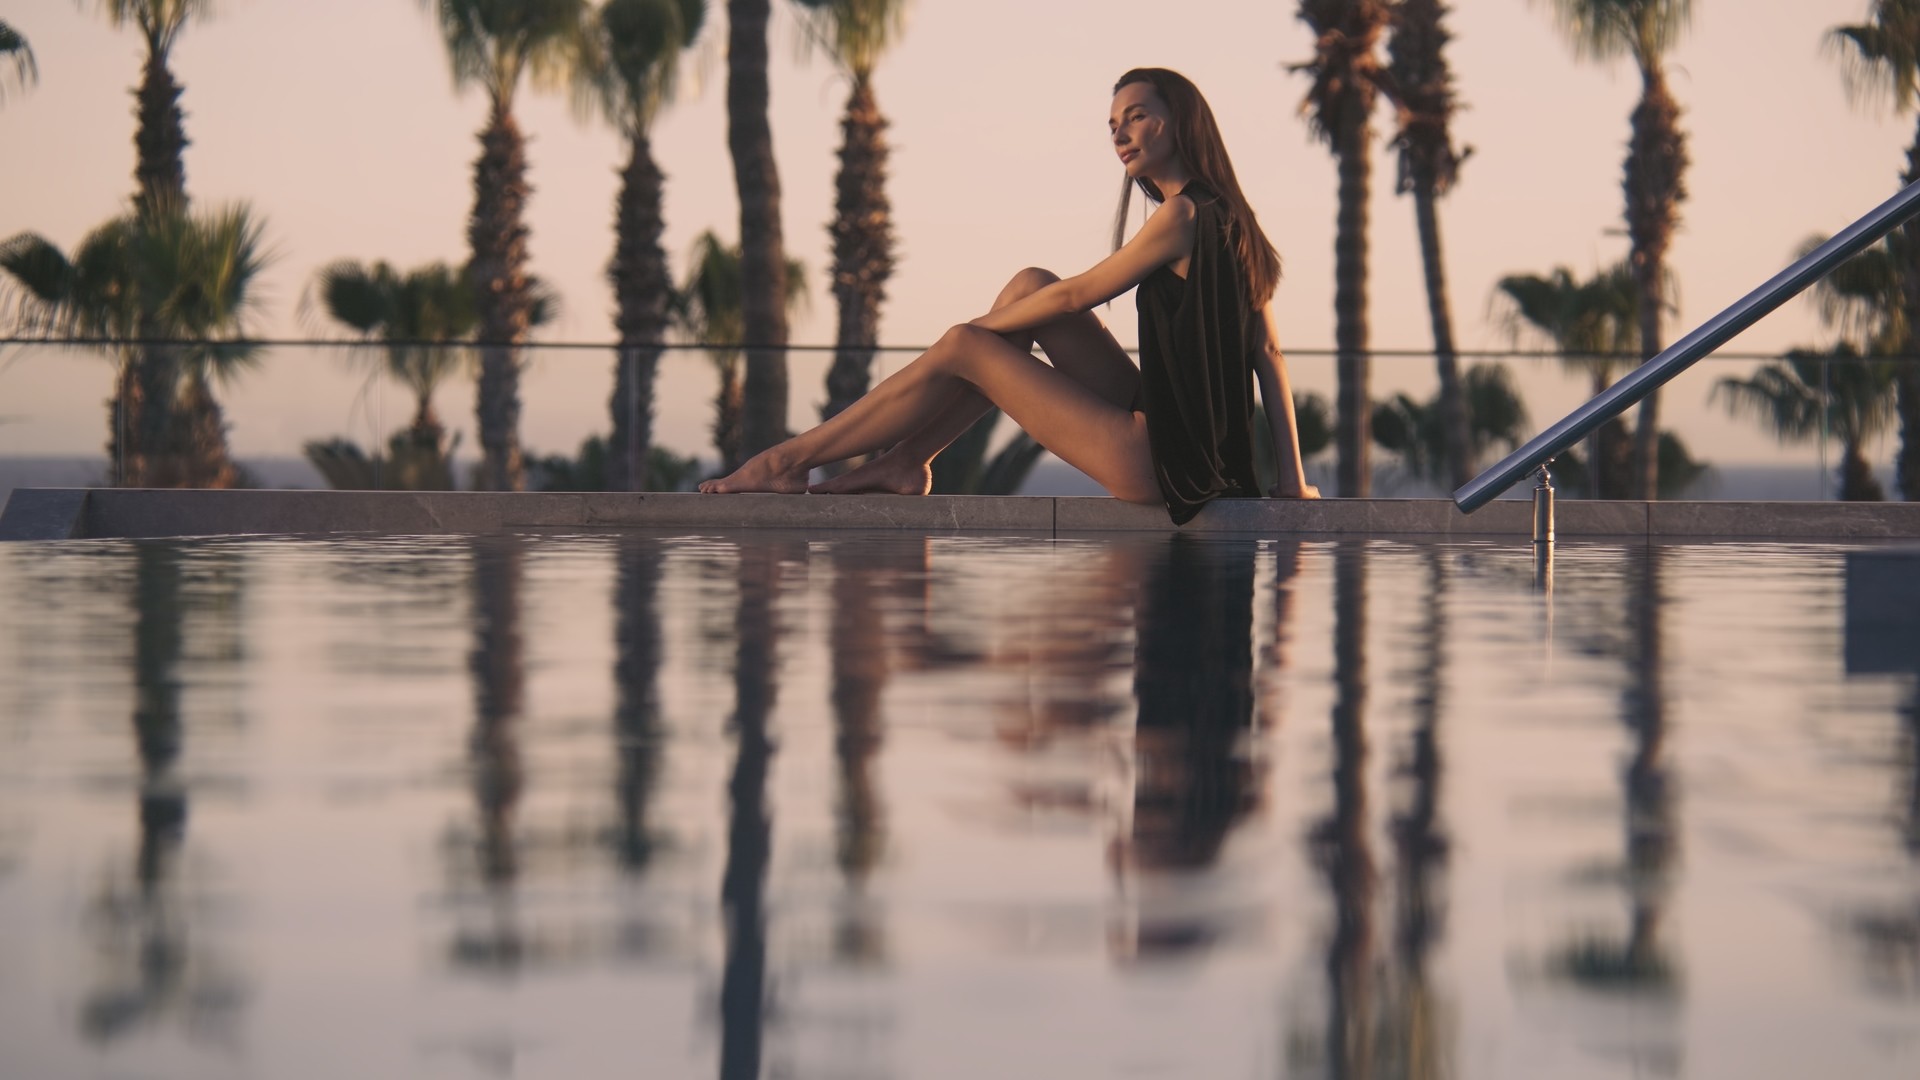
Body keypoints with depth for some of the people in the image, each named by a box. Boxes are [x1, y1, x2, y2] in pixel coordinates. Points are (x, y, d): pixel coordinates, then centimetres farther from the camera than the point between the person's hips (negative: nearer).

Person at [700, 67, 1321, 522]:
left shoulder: (1183, 216, -14)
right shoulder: (1229, 220, 14)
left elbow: (1076, 296, -8)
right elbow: (1269, 355, 12)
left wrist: (980, 326, 7)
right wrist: (1291, 478, 10)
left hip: (1161, 463, -9)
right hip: (1185, 439, 9)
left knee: (960, 350, -7)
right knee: (1029, 285, 10)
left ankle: (788, 461, 3)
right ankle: (908, 461, 9)